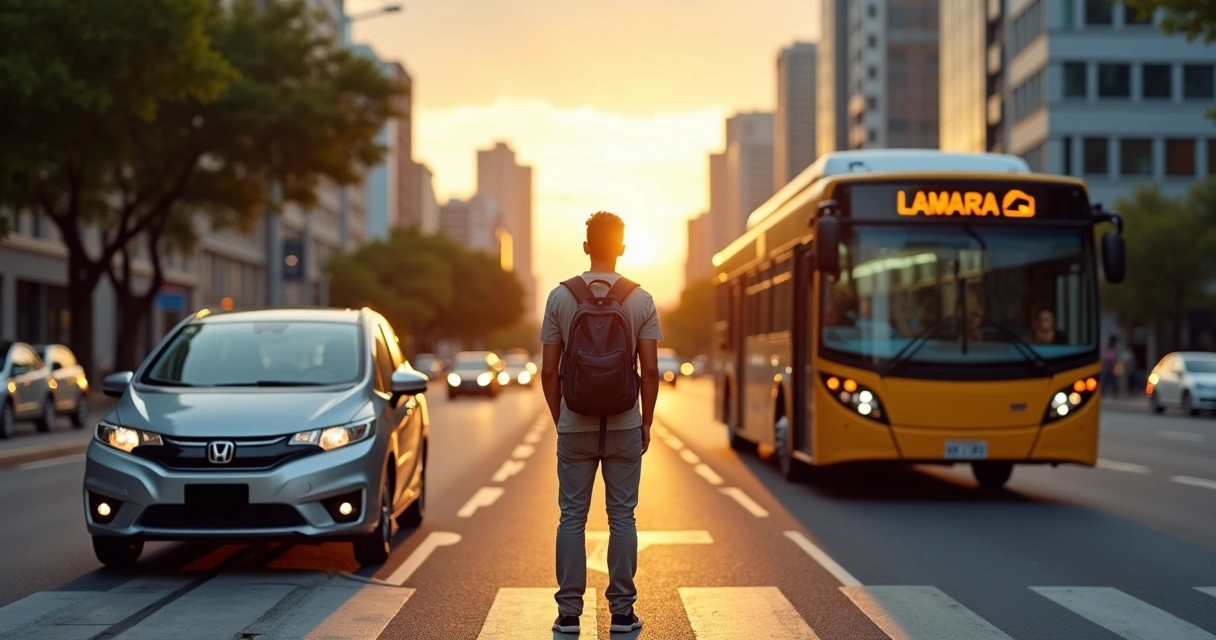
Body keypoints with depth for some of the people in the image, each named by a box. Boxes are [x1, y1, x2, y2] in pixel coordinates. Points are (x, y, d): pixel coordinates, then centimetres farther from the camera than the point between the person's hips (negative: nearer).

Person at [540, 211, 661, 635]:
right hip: (624, 426, 0)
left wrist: (559, 420, 10)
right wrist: (646, 423, 6)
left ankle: (569, 612, 7)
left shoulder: (561, 297, -3)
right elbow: (650, 370, -5)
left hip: (575, 426, 0)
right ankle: (622, 611, 8)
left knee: (572, 518, 6)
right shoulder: (641, 300, -3)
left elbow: (549, 372, -2)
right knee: (622, 517, 6)